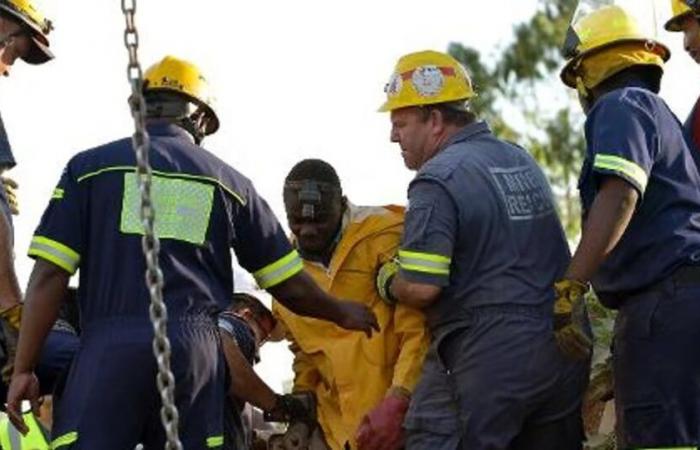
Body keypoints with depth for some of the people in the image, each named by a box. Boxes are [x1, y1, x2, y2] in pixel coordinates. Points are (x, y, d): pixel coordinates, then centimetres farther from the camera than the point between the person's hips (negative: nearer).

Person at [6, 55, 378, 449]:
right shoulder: (228, 181, 16)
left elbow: (49, 275, 2)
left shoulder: (90, 166, 11)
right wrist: (342, 313, 39)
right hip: (196, 350, 2)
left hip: (110, 347, -2)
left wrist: (24, 368, 5)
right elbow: (291, 285, 20)